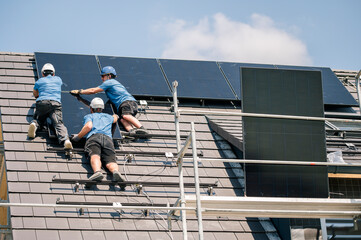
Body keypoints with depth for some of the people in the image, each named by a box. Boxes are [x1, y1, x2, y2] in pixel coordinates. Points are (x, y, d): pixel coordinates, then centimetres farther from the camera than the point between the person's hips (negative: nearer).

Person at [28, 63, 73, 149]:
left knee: (37, 120, 22)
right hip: (55, 103, 0)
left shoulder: (39, 81, 26)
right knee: (58, 123, -16)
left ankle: (34, 124, -15)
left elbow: (35, 94, 44)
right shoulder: (58, 79, 30)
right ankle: (65, 139, -45)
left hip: (41, 102, 0)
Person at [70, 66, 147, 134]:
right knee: (122, 119, -22)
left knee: (126, 115, -34)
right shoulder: (115, 83, 37)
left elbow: (93, 91, 7)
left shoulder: (109, 82, 8)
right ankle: (132, 130, -52)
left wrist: (79, 92, 17)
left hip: (128, 101, -8)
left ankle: (141, 128, -53)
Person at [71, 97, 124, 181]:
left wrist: (77, 137, 13)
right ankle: (116, 171, -55)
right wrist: (115, 116, 88)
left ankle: (97, 171, -63)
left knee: (95, 156, -30)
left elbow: (89, 126, 4)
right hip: (108, 139, 3)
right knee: (110, 161, -19)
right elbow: (115, 118, 64)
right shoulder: (108, 116, 40)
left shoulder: (89, 116, 26)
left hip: (94, 137, -3)